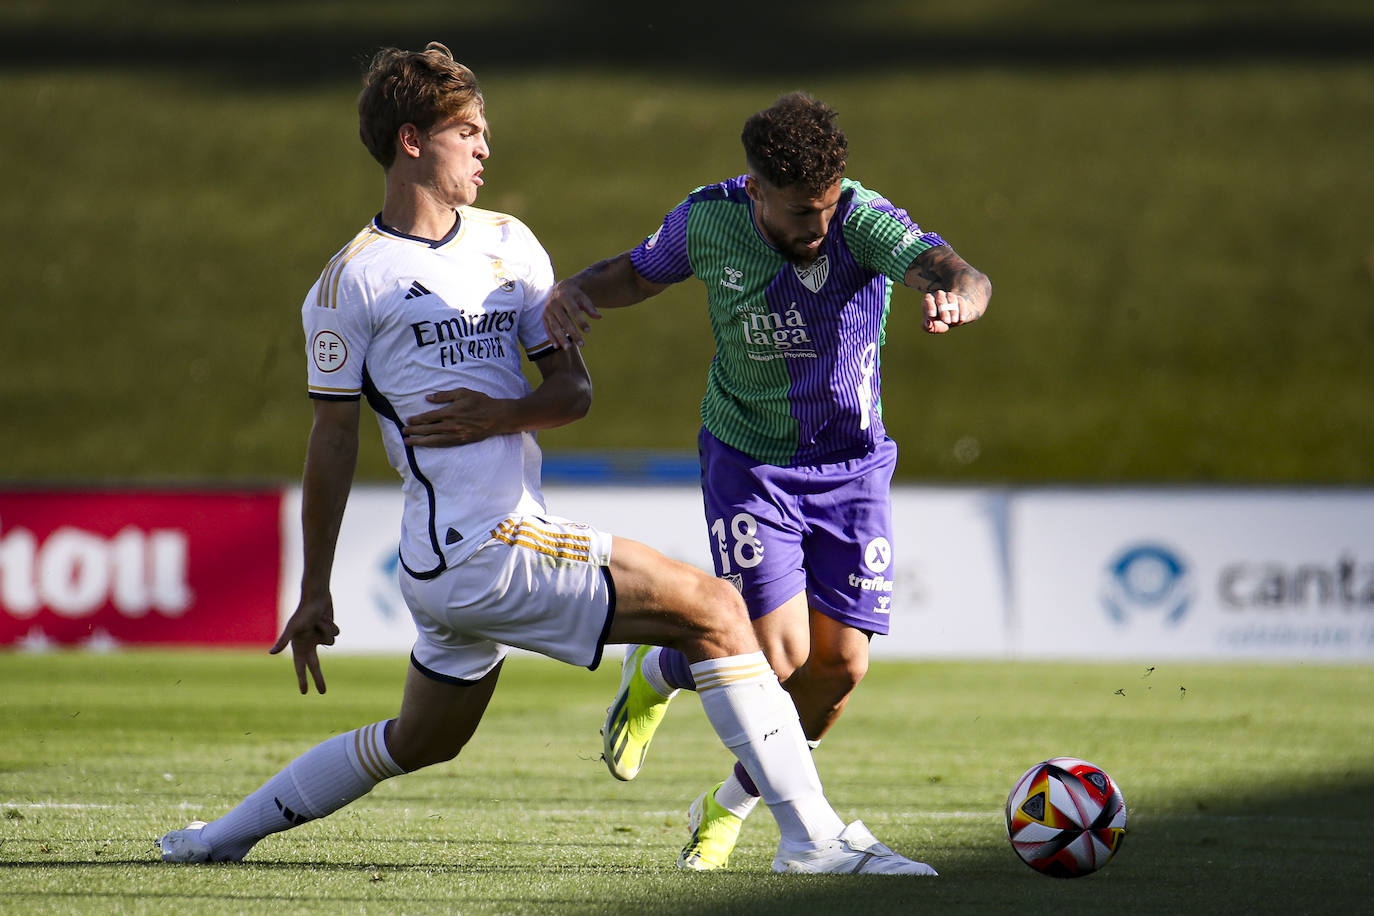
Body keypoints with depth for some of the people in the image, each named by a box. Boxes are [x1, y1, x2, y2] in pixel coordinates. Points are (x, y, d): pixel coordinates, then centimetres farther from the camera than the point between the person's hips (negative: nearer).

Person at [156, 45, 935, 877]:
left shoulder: (509, 243, 16)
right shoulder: (352, 282, -3)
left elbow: (574, 387, 12)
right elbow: (334, 442, 1)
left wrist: (500, 415, -9)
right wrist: (315, 593, 5)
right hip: (487, 552, -8)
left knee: (420, 742, 24)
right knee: (715, 610, -12)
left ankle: (229, 833, 37)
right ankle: (814, 837, -13)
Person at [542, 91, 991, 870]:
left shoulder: (865, 221, -23)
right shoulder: (708, 221, -14)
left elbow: (960, 276, -41)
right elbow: (638, 272, 7)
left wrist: (956, 295, -66)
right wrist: (573, 294, -14)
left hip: (852, 464, 1)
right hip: (748, 461, -1)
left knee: (841, 664, -4)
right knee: (778, 657, -13)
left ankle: (729, 808, 22)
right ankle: (654, 677, 21)